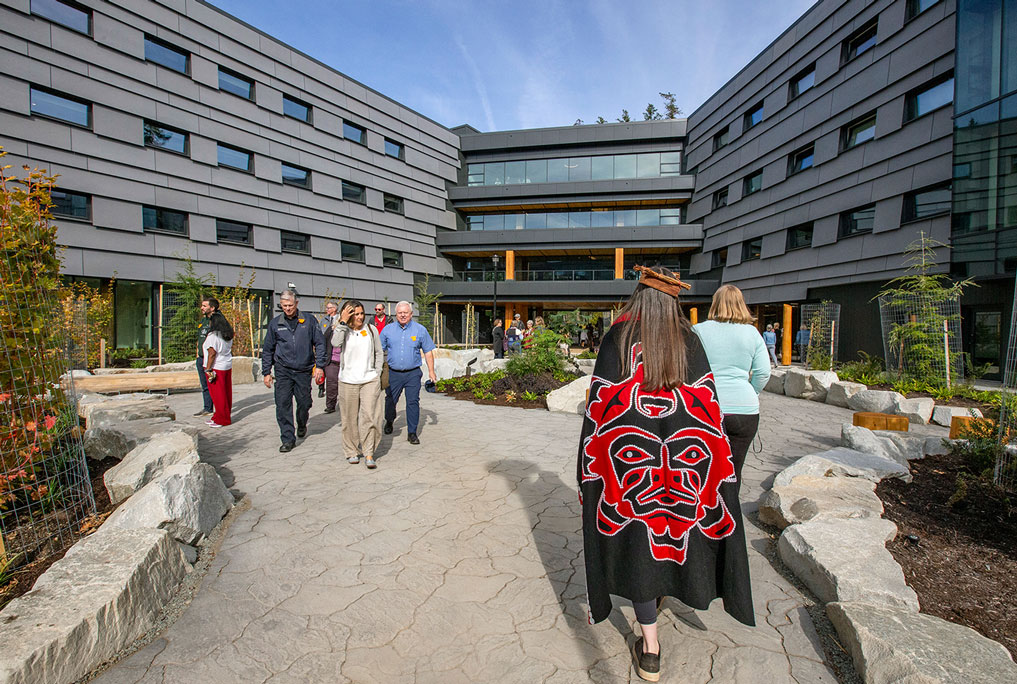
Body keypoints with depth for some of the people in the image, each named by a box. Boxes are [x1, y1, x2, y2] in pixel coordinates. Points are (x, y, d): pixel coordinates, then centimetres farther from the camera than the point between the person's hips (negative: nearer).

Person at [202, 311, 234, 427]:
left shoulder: (212, 336, -15)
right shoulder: (228, 336, 9)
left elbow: (212, 353, -19)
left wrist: (208, 369, -16)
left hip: (216, 368, -8)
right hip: (228, 366, 8)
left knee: (218, 394, -1)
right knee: (226, 392, 12)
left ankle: (222, 420, 4)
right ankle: (226, 416, 20)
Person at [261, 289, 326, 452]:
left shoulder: (309, 320, 1)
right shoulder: (275, 323, 5)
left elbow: (319, 344, 3)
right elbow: (267, 350, 12)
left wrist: (319, 366, -5)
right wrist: (266, 372, 9)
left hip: (303, 370, 0)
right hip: (283, 371, 1)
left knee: (304, 403, 8)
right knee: (283, 405, -5)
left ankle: (302, 425, 39)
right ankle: (288, 439, 4)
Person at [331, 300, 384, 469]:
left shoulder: (371, 329, 6)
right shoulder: (343, 330, 2)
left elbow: (379, 353, 14)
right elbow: (335, 343, -21)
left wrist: (377, 373, 7)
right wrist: (342, 322, -20)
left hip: (370, 380, 0)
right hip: (348, 381, 0)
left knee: (369, 416, -6)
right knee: (350, 418, 7)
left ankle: (369, 454, 2)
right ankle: (352, 452, 23)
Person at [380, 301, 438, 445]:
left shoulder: (420, 330, 1)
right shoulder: (388, 329, 5)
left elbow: (428, 351, 4)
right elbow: (380, 350, 9)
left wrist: (431, 371, 0)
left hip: (413, 373, -1)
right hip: (393, 373, 2)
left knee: (413, 402, -3)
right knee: (390, 400, 12)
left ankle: (412, 433, 7)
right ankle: (389, 422, 41)